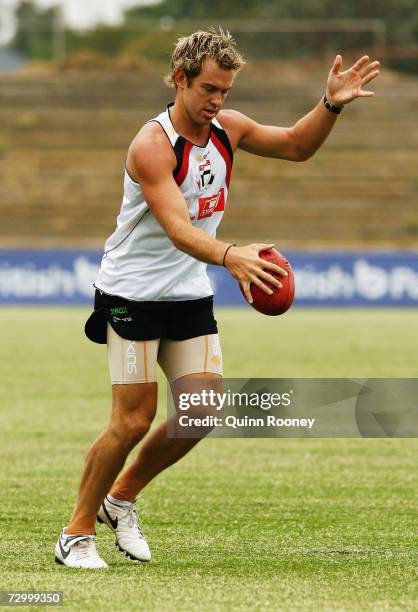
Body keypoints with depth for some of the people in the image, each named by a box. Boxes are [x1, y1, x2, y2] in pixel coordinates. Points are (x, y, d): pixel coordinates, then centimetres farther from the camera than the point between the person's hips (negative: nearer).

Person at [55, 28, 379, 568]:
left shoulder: (228, 128, -1)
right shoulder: (152, 145, -24)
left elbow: (296, 146, 13)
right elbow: (177, 228, -36)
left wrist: (331, 105, -6)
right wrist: (230, 256, -54)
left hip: (190, 296, 7)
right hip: (133, 294, -7)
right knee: (133, 420, -10)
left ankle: (122, 495, 21)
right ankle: (77, 533, 5)